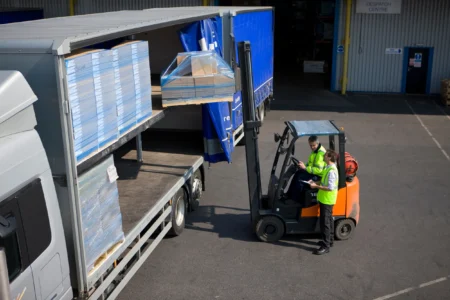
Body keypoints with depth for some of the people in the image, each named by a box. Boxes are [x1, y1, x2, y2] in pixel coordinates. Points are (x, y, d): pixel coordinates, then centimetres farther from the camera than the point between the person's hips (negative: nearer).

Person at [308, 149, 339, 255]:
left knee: (325, 222, -5)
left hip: (327, 200, -11)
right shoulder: (329, 168, 7)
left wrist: (316, 186, -22)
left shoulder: (331, 171, -25)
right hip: (325, 199, 11)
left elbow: (330, 188, -27)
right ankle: (329, 240, 34)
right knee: (329, 220, 20)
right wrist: (316, 182, 3)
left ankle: (325, 246, 1)